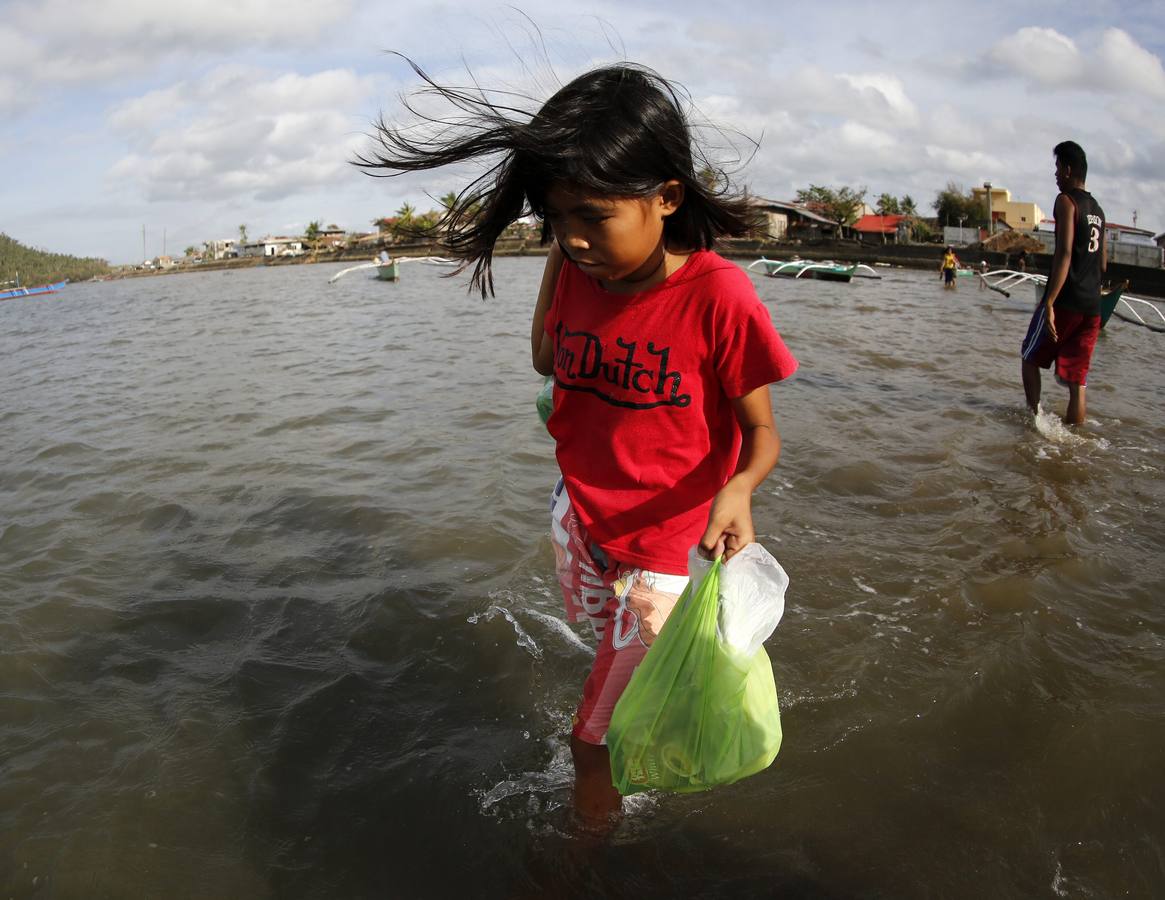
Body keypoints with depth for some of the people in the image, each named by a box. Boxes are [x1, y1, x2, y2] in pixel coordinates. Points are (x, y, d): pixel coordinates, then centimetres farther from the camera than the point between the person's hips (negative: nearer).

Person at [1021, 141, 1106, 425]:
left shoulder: (1066, 201, -5)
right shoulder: (1097, 210, 18)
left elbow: (1065, 254, -18)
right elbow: (1103, 264, 21)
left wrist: (1049, 303, -23)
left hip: (1065, 302, -7)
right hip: (1092, 306, 7)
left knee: (1030, 357, 11)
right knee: (1077, 383, 5)